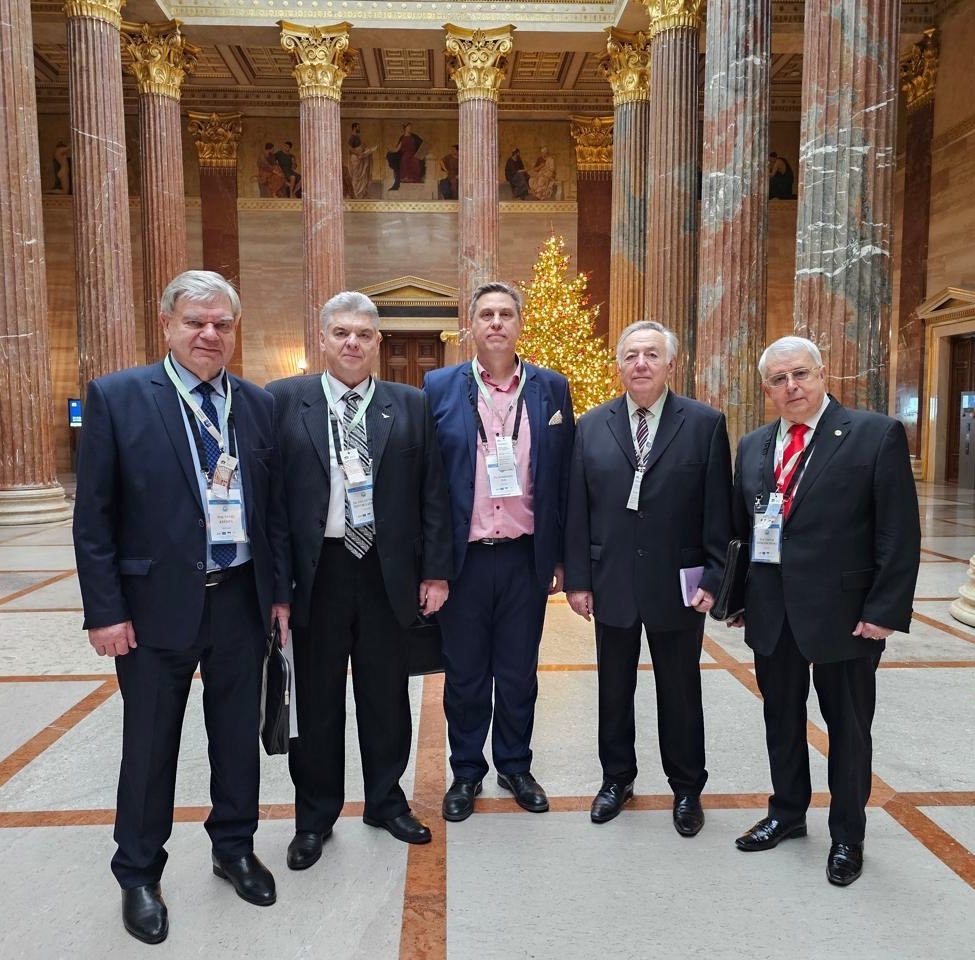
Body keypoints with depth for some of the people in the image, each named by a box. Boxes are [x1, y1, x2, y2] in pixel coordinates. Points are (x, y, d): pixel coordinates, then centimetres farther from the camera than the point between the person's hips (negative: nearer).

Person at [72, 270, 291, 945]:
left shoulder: (257, 403, 5)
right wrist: (105, 609, -10)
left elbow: (274, 504, 7)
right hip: (157, 602, -3)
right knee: (150, 746, 13)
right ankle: (139, 876, 35)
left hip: (242, 598, 3)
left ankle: (234, 848, 40)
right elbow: (93, 515, -7)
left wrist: (280, 591, 5)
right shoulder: (117, 397, -6)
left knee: (239, 734, 17)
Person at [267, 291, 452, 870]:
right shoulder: (284, 400, 0)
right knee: (316, 700, 12)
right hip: (314, 572, -1)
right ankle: (315, 817, 33)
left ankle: (386, 801, 37)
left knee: (387, 696, 15)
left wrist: (436, 571, 0)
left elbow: (432, 493, 3)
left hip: (388, 573, 1)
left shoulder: (411, 405, 4)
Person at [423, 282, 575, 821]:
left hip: (526, 557, 1)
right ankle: (466, 772, 33)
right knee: (464, 674, 13)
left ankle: (515, 766, 36)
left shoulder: (551, 388, 3)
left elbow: (563, 478, 4)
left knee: (519, 674, 15)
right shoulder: (438, 387, -1)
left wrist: (561, 557, 3)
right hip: (462, 557, -1)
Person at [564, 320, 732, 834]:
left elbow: (717, 509, -4)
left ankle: (687, 788, 34)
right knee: (614, 689, 16)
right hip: (611, 583, 2)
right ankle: (617, 778, 37)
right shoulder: (591, 426, 1)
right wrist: (577, 578, -2)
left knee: (680, 691, 13)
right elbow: (577, 510, 1)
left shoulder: (705, 423, -4)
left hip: (678, 585, -1)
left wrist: (712, 578, -8)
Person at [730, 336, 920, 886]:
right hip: (771, 612, 5)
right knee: (782, 719, 18)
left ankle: (848, 836, 33)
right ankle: (788, 813, 40)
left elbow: (900, 532, -10)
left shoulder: (877, 435, -8)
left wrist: (885, 609, -14)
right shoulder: (754, 447, 7)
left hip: (844, 612, -4)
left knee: (848, 727, 12)